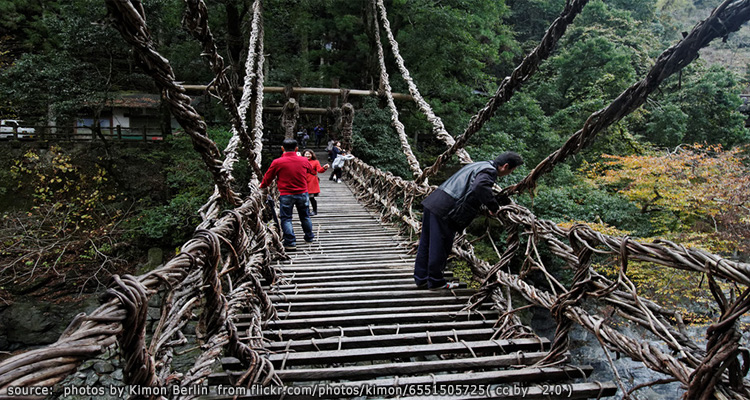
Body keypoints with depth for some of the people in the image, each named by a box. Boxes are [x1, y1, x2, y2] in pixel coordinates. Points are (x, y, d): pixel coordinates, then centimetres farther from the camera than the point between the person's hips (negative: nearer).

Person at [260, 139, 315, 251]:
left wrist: (263, 187, 21)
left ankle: (290, 243, 0)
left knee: (286, 218, 6)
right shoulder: (304, 161, 0)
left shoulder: (277, 162, -9)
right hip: (302, 193, 3)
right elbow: (310, 170, 22)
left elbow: (268, 177, 3)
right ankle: (309, 237, 32)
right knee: (305, 216, 19)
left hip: (286, 194, -3)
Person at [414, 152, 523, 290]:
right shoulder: (489, 171, -7)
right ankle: (435, 281, 16)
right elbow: (480, 187, -29)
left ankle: (421, 278, 26)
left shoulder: (481, 165, 23)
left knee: (426, 243, 15)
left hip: (433, 202, 10)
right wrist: (494, 207, -18)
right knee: (439, 246, 3)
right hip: (445, 211, -10)